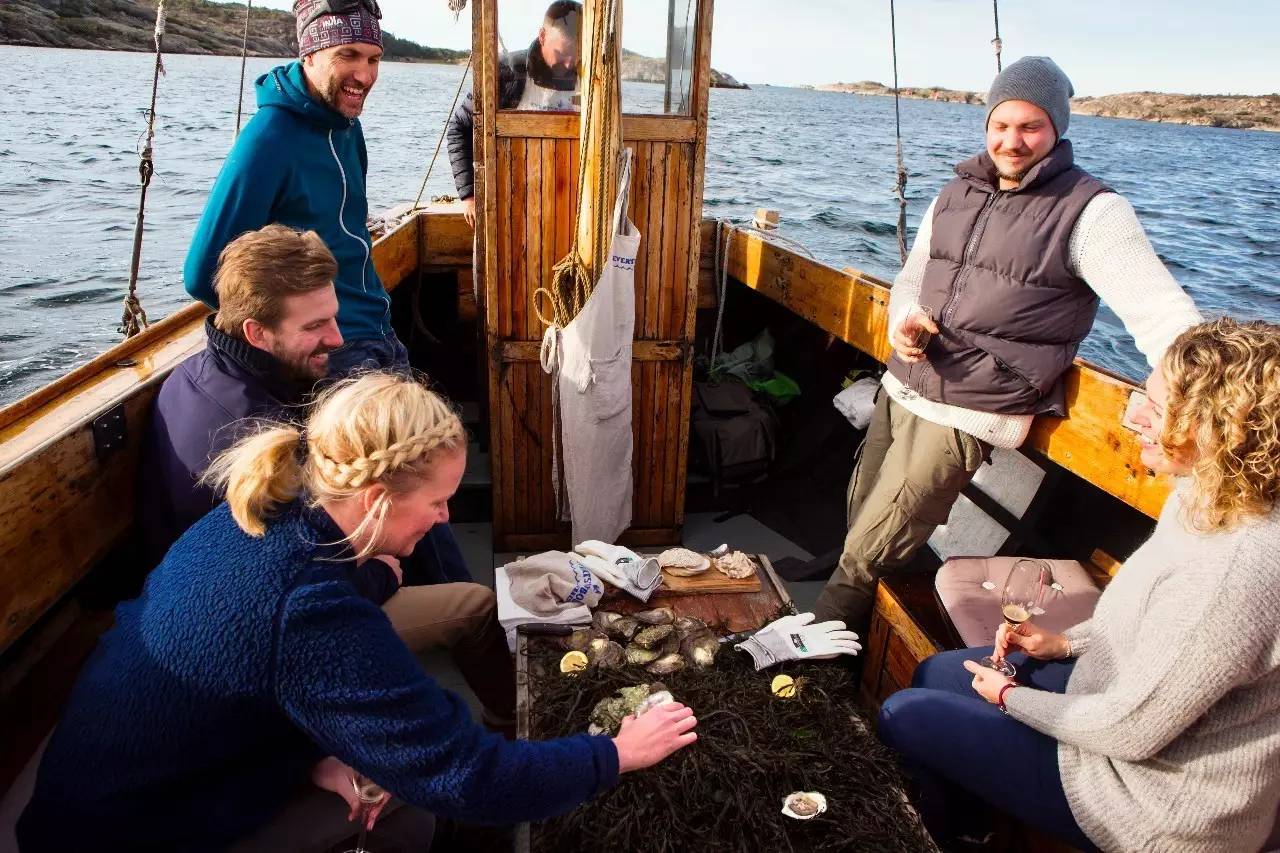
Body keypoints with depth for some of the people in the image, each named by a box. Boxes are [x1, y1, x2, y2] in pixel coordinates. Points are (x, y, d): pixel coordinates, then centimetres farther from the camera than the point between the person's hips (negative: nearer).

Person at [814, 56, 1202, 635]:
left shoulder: (1091, 212, -8)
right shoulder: (957, 194, 12)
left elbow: (1159, 311, -15)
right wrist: (903, 321, -2)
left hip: (966, 414, -6)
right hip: (901, 387, 7)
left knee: (867, 554, -3)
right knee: (860, 522, 16)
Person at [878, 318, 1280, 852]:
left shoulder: (1232, 573, -37)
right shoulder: (1205, 497, -7)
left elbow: (1130, 730, -27)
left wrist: (1010, 698, -12)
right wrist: (1066, 642, 3)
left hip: (1155, 801, -9)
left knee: (904, 716, -3)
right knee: (935, 674, 16)